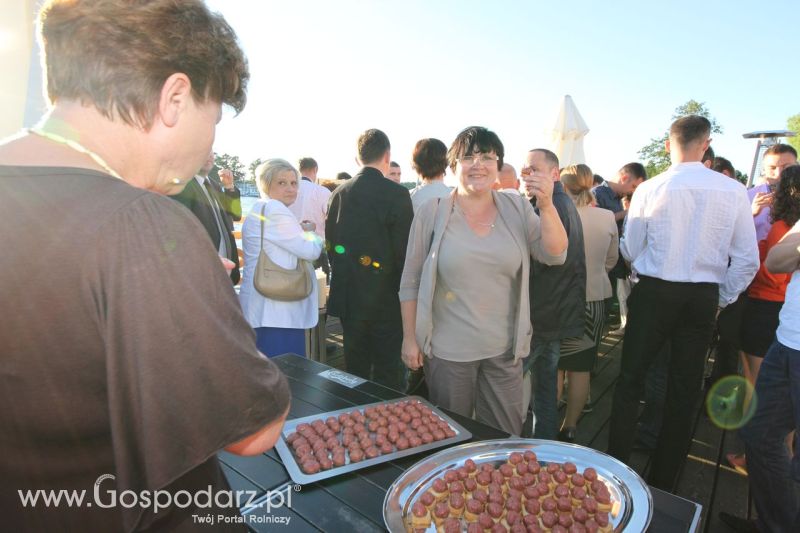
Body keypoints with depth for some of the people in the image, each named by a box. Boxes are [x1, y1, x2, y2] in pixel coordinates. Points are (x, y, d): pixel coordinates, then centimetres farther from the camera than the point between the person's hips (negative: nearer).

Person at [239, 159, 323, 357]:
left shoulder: (260, 209, 18)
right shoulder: (274, 210, -15)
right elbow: (310, 250, -15)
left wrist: (300, 231, 8)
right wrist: (309, 231, 4)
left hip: (268, 308, 11)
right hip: (275, 311, -11)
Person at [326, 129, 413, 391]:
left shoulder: (339, 193, 2)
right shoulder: (396, 194, -13)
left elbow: (331, 244, 8)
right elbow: (404, 252, -13)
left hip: (348, 297, 5)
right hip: (386, 299, -5)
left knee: (355, 371, 17)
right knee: (388, 377, 7)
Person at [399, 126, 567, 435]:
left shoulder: (517, 209, 2)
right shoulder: (432, 213, -7)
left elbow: (555, 255, -5)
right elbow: (410, 282, -2)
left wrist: (547, 207, -19)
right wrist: (409, 338, -3)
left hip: (504, 350, 3)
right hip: (447, 351, -2)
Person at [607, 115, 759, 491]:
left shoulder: (649, 190, -9)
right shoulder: (734, 192, -4)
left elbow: (629, 252, -2)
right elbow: (748, 261, -2)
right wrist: (722, 299, 12)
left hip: (654, 292, -2)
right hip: (704, 298, 3)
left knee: (629, 381, 10)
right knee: (684, 391, 13)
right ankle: (663, 482, 26)